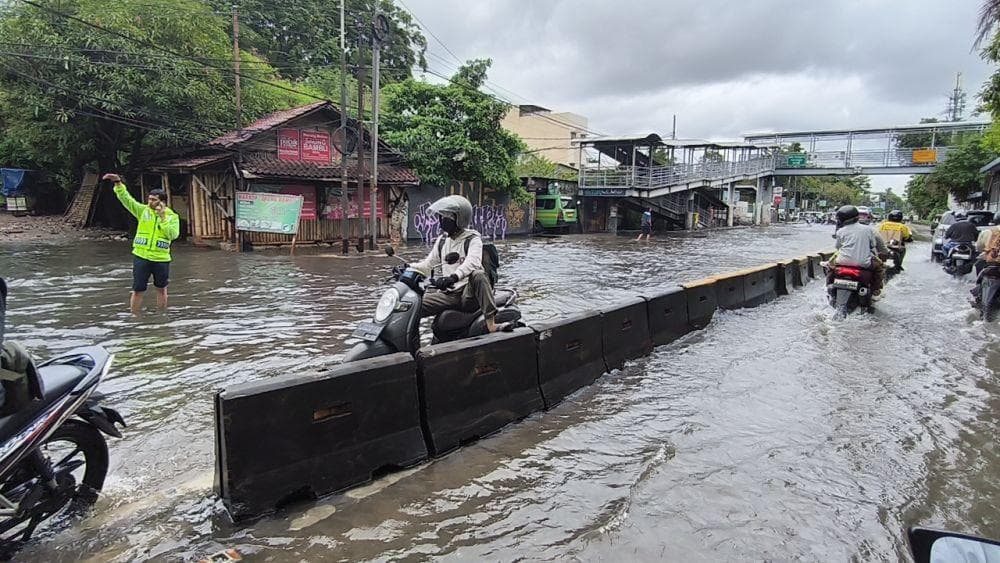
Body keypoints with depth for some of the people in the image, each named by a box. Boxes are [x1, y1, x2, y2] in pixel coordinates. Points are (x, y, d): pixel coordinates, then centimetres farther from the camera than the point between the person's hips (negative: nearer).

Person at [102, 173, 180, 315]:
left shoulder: (172, 216, -1)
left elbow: (173, 235, -13)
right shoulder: (143, 210, 3)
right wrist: (118, 183, -17)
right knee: (138, 291, 3)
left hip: (161, 258, 0)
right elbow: (126, 198, -4)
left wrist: (163, 218, -16)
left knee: (161, 289, 14)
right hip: (141, 256, 1)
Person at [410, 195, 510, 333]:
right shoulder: (442, 241, 18)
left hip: (469, 293, -5)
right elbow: (428, 264, 23)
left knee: (478, 275, -38)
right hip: (447, 294, 5)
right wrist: (408, 268, 3)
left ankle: (491, 322, -44)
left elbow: (472, 262, -24)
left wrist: (453, 277, -41)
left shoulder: (472, 238, -3)